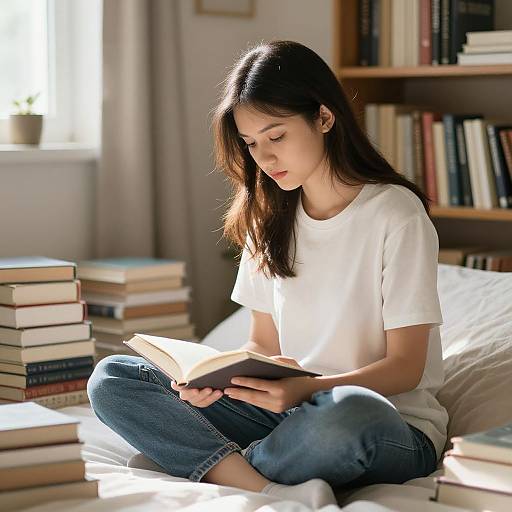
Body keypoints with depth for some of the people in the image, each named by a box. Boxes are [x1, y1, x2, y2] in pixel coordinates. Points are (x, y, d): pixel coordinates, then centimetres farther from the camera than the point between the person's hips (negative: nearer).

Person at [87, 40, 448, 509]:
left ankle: (218, 467, -15)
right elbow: (264, 344, 11)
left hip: (396, 425, -5)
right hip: (288, 413, 6)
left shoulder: (396, 213, -8)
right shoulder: (269, 219, 10)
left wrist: (309, 388, -28)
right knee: (111, 378, -11)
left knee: (346, 412, -43)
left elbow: (406, 367, -11)